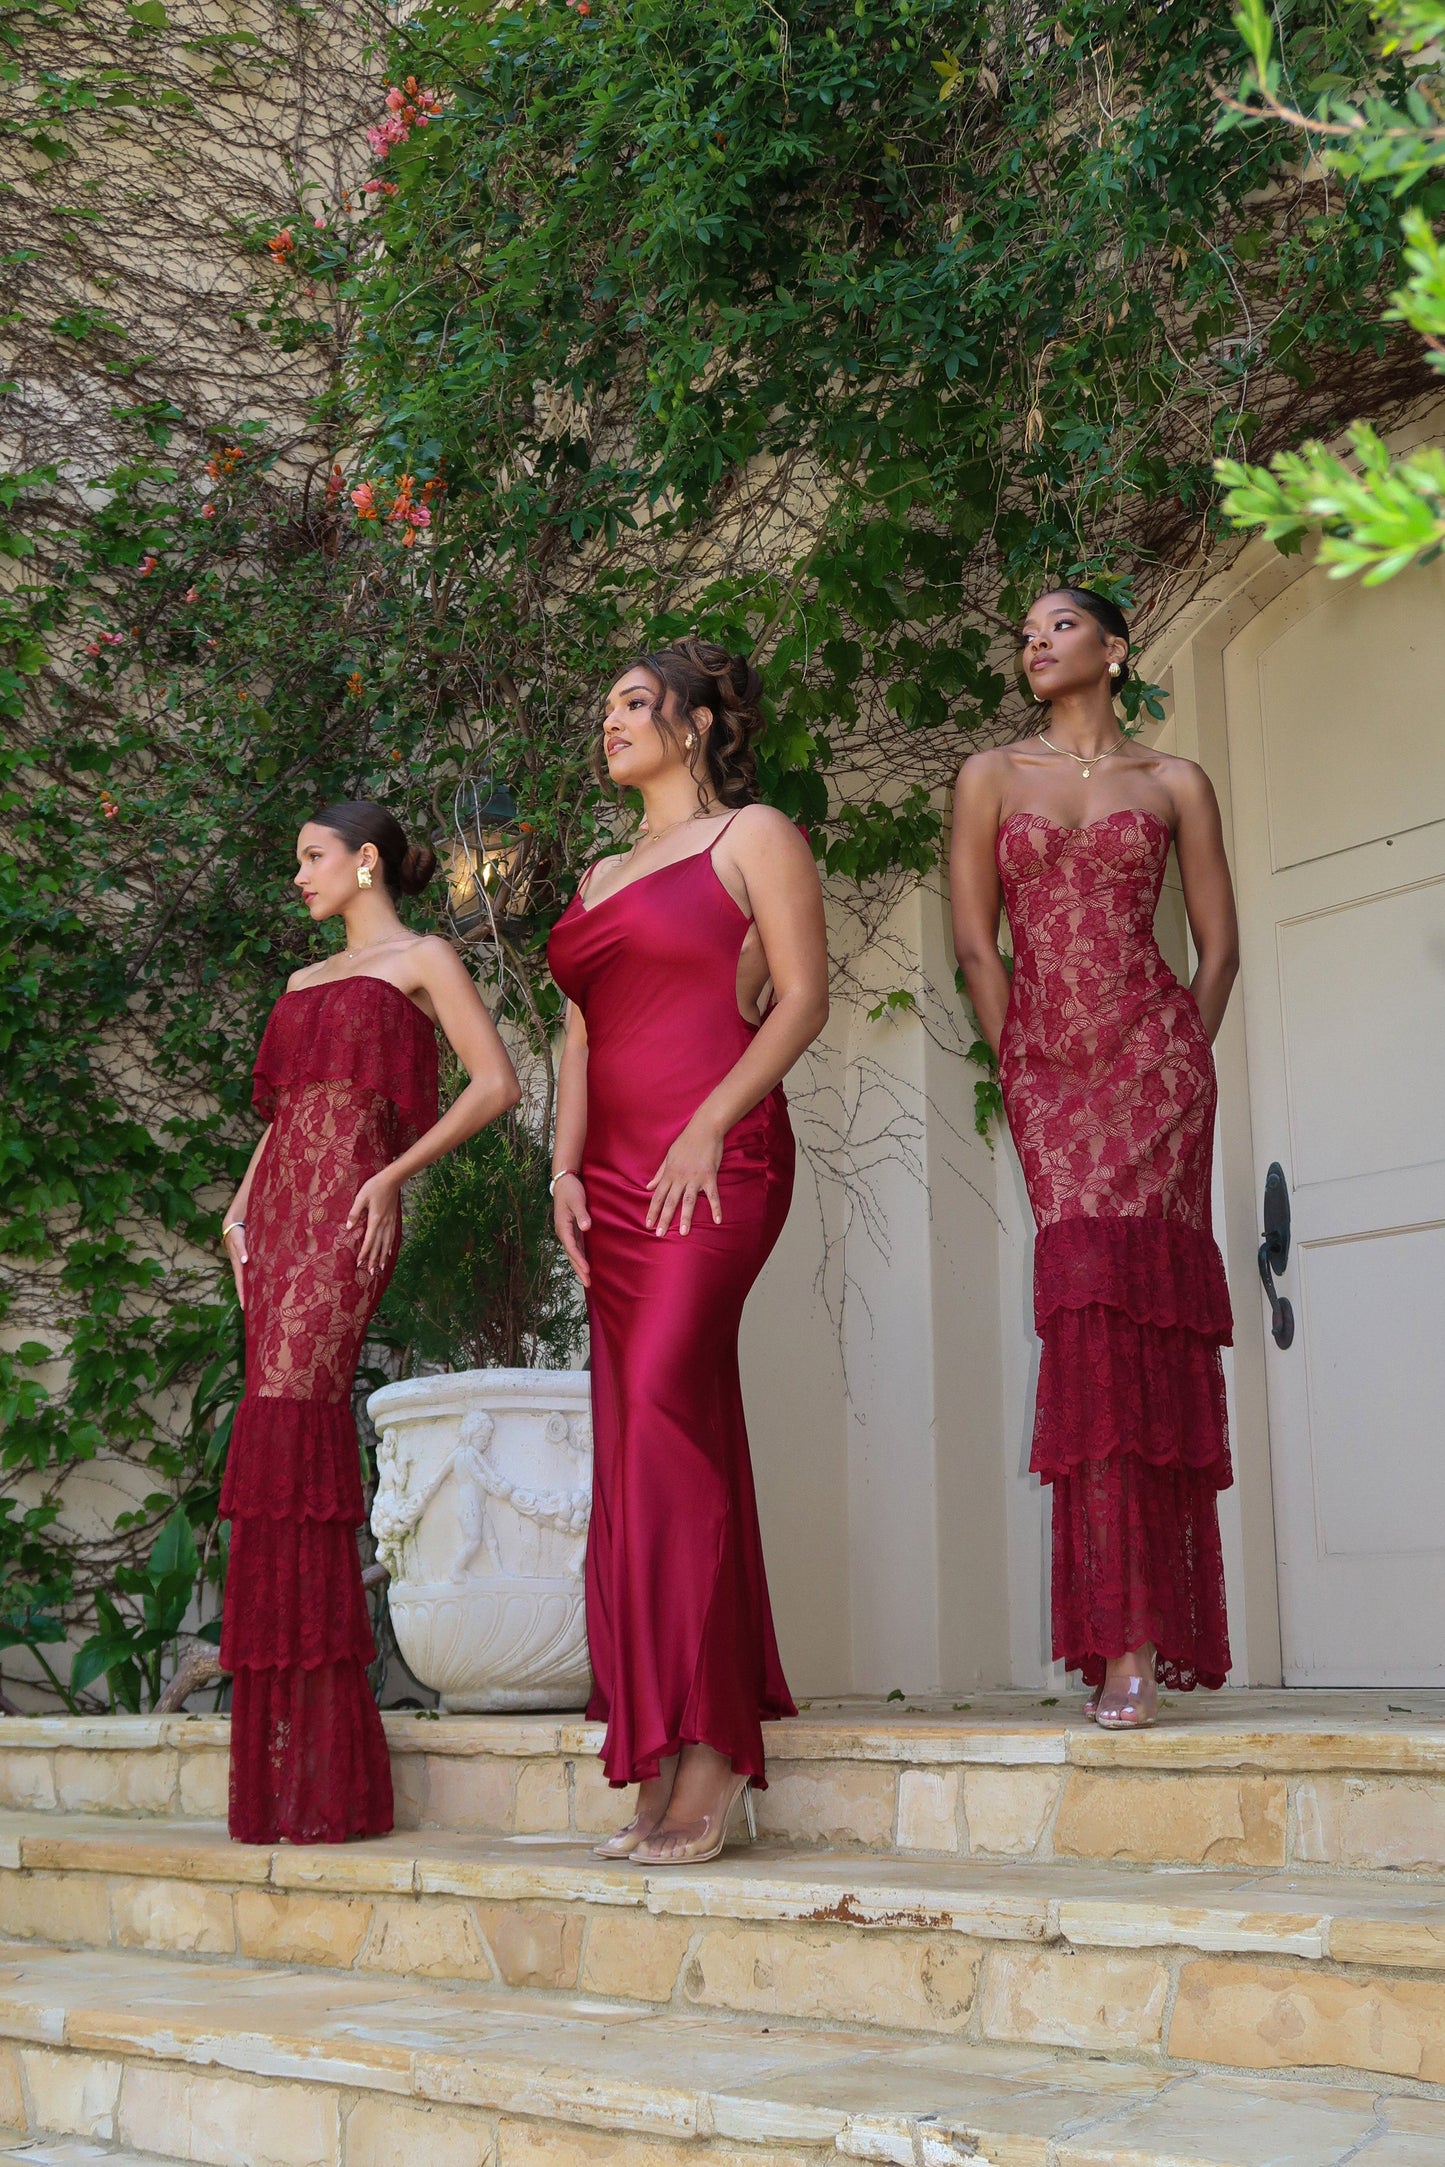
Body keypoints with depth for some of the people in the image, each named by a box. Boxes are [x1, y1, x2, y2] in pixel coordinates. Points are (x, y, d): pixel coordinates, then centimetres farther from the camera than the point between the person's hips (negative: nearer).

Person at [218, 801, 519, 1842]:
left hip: (348, 1210, -7)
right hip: (283, 1203, 7)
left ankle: (316, 1765, -19)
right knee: (305, 1431, -1)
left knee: (288, 1414, -19)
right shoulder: (309, 980, 26)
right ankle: (308, 1752, 1)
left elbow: (498, 1084, -4)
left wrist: (392, 1177, -10)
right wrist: (242, 1206, 10)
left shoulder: (422, 959, 6)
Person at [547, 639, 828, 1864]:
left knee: (666, 1404, -22)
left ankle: (708, 1745, -21)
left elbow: (803, 996, -4)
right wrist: (566, 1165, 4)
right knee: (639, 1440, 2)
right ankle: (667, 1781, 3)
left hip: (715, 1163, -7)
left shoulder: (753, 836, 6)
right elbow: (580, 1035, 20)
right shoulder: (603, 876, 25)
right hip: (616, 1177, 7)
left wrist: (709, 1128, -15)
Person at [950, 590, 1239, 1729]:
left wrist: (1178, 1065, 3)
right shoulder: (992, 776, 13)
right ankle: (1132, 1639, -8)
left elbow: (1219, 947, 11)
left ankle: (1137, 1639, -9)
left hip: (1152, 1053, -1)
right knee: (1089, 1306, -9)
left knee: (1139, 1303, -10)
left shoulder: (1175, 782, 11)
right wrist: (1022, 1067, 4)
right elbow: (975, 940, 9)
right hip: (1043, 1065, 1)